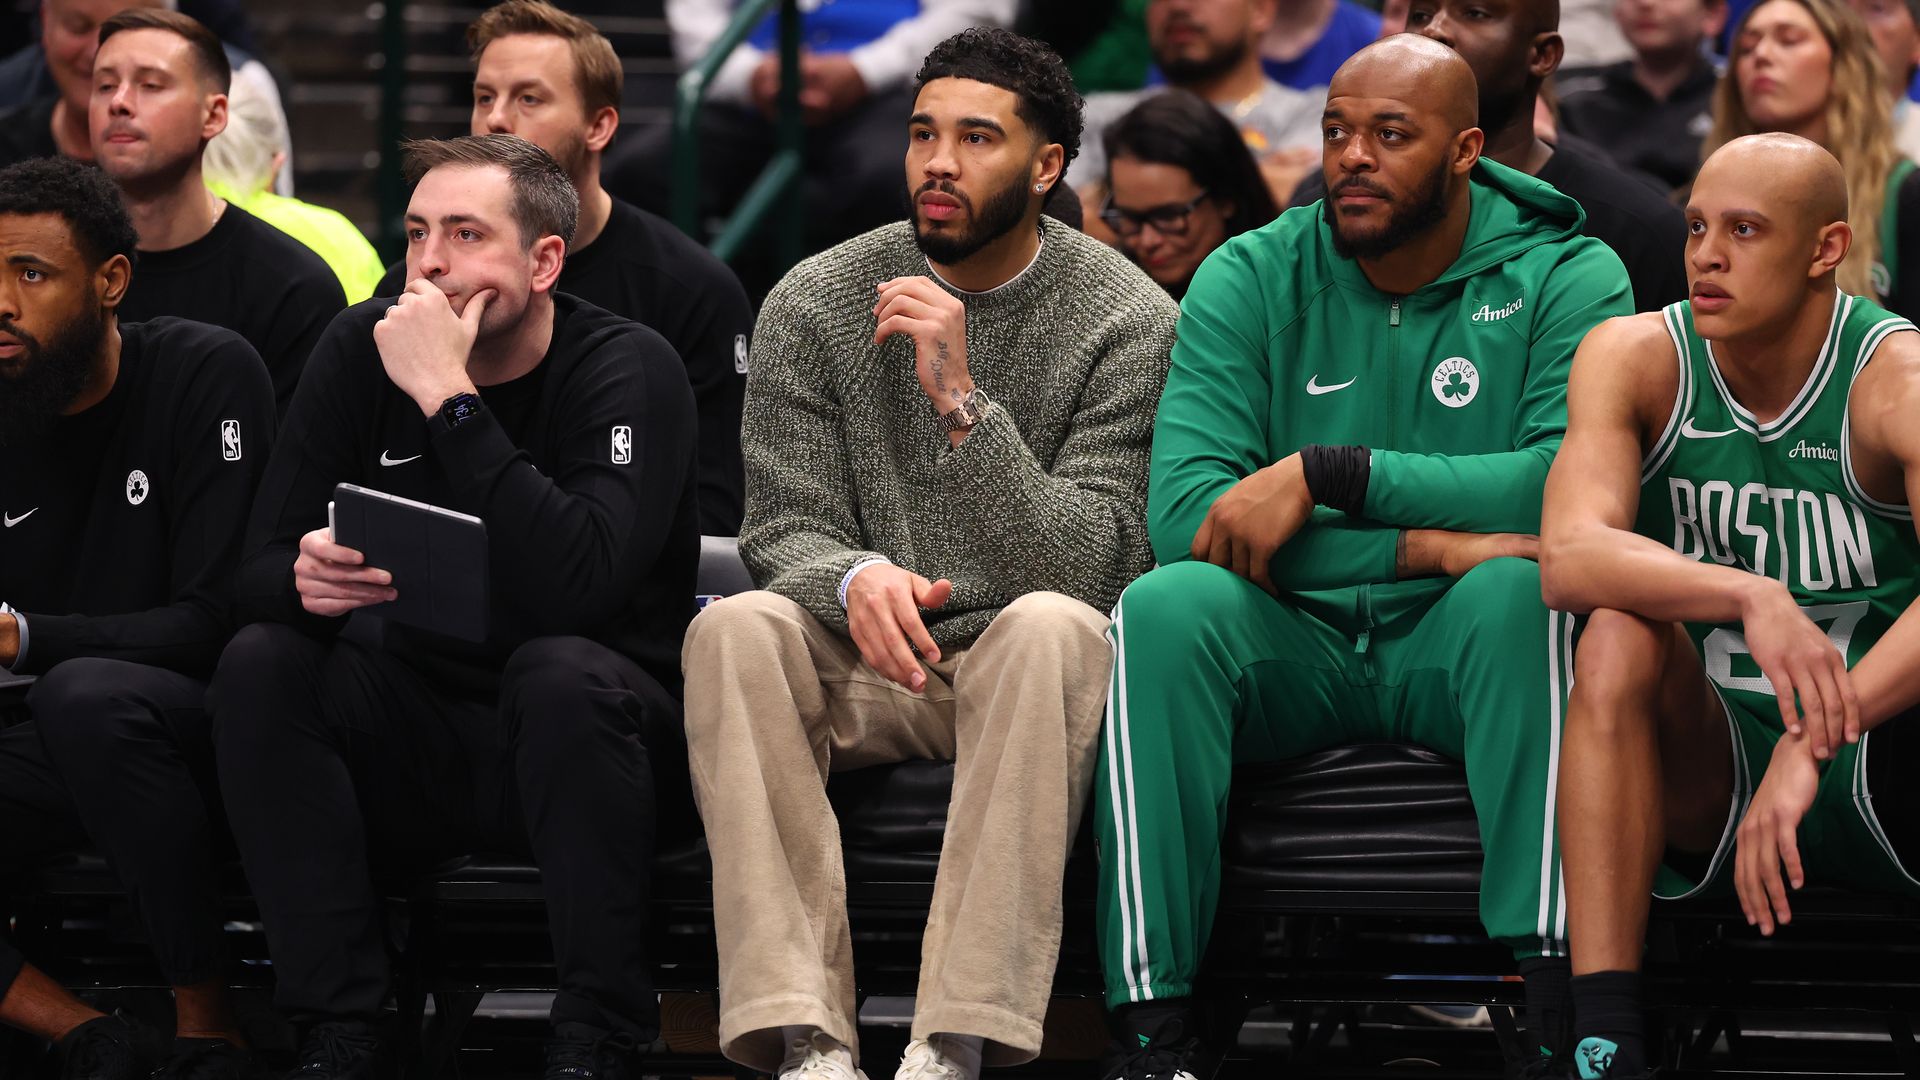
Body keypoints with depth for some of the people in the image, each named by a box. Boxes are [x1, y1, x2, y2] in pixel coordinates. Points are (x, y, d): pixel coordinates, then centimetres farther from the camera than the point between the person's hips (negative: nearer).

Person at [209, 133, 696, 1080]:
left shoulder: (627, 370, -15)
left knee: (560, 673, -35)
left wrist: (451, 399, -32)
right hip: (417, 743, 4)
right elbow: (259, 569, -4)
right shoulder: (360, 352, -1)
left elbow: (576, 588, -32)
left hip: (587, 723, -4)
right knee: (261, 663, -21)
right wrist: (304, 580, -30)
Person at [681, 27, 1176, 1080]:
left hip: (1020, 675, -2)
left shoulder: (1128, 321, -6)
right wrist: (857, 578, -27)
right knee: (736, 628, -29)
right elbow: (786, 532, -2)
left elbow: (1083, 569, -15)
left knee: (1049, 627, -36)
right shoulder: (815, 304, 2)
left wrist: (962, 400, -25)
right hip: (865, 672, 2)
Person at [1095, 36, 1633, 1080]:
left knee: (1518, 591, -34)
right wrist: (1425, 542, -20)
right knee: (1164, 606, -29)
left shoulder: (1568, 279, -1)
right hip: (1293, 644, 1)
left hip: (1458, 645, -1)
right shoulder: (1251, 280, 3)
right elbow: (1183, 514, -11)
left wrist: (1327, 474, -23)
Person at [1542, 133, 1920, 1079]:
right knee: (1617, 636, -28)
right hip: (1707, 776, 2)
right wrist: (1751, 598, -41)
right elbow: (1568, 558, -23)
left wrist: (1814, 746, -42)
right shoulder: (1636, 359, -5)